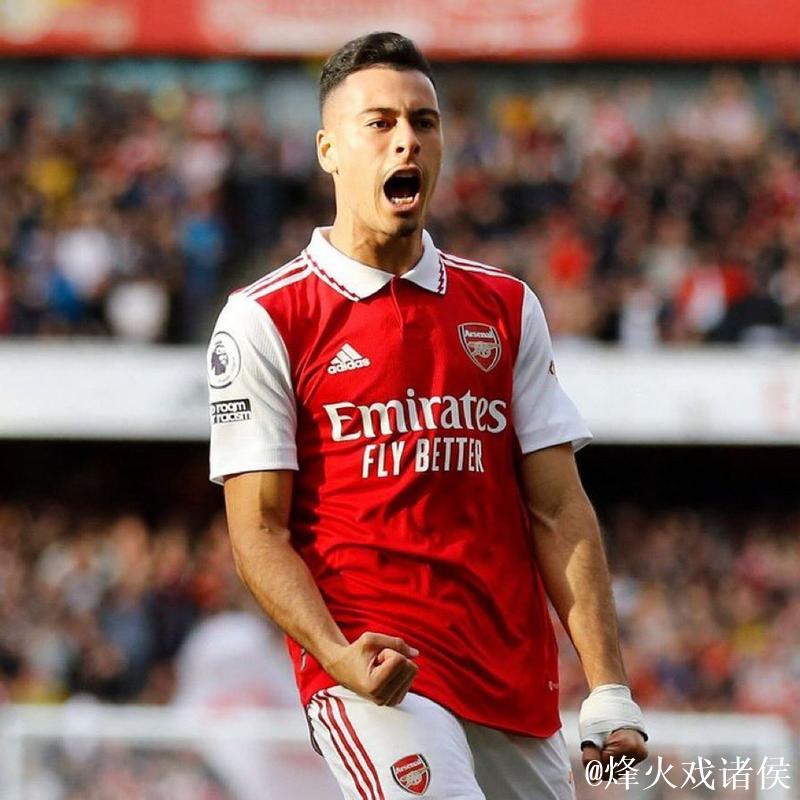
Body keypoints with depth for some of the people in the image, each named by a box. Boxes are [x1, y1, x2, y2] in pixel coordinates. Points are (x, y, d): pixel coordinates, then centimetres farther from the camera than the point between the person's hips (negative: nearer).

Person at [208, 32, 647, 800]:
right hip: (375, 674, -5)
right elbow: (258, 529, -2)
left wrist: (608, 692, 2)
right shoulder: (263, 319, 2)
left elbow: (559, 512, 11)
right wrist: (342, 659, -18)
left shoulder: (506, 307, 15)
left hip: (517, 679, 5)